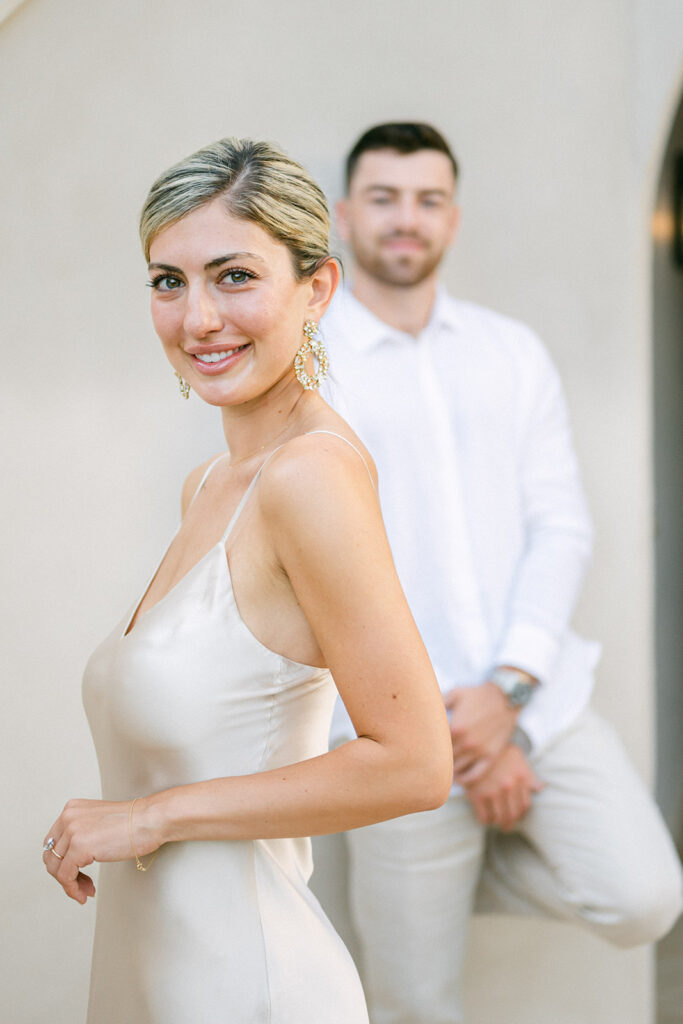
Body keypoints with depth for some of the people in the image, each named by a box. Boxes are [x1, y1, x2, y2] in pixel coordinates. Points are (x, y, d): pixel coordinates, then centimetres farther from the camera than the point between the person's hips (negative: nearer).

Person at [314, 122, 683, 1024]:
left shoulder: (513, 353, 9)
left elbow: (562, 526, 3)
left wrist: (508, 689, -12)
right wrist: (460, 736, -11)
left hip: (537, 701, 3)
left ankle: (464, 869, 13)